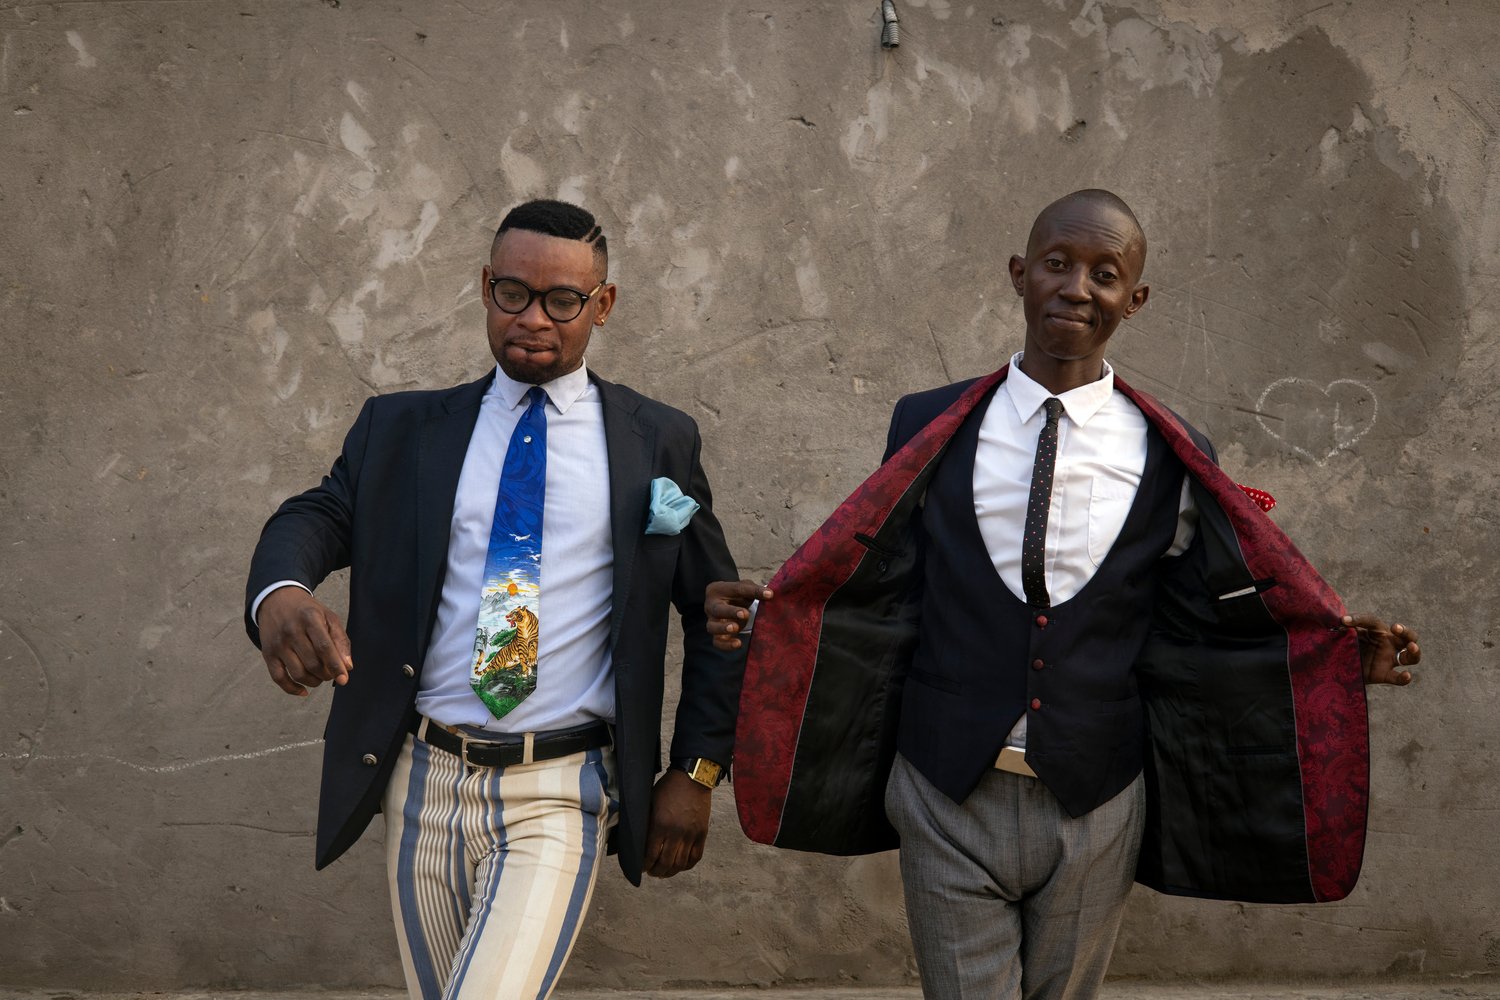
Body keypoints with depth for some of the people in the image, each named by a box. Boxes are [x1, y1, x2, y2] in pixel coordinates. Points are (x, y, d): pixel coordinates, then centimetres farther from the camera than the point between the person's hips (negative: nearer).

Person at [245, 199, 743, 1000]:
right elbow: (316, 516, -6)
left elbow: (715, 611, 8)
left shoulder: (658, 442, 4)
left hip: (558, 796, -3)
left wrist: (696, 772, 2)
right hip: (427, 782, 3)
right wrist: (279, 594, -29)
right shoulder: (402, 429, 8)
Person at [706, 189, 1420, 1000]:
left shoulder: (1172, 458, 0)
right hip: (948, 792, -1)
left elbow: (1194, 631, 3)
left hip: (1095, 807, 1)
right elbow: (877, 592, 4)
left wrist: (1339, 656, -9)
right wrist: (762, 615, -10)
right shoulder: (929, 430, 0)